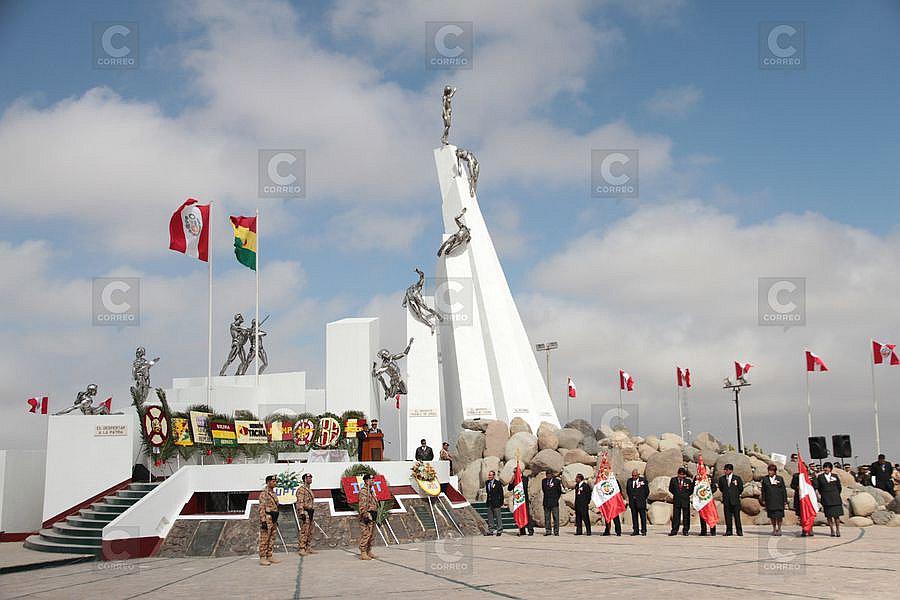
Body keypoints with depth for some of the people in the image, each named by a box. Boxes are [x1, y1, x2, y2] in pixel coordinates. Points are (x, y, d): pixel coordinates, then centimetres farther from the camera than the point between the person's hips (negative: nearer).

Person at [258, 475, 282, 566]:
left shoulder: (273, 493, 16)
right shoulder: (264, 493, -13)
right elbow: (262, 508, -18)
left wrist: (276, 520, 22)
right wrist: (263, 521, -23)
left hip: (273, 520, 9)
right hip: (266, 518, -9)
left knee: (271, 539, 10)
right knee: (264, 539, -7)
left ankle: (269, 557, 15)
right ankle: (262, 558, -5)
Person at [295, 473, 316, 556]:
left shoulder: (309, 489, 19)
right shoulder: (301, 489, -11)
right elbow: (300, 502, -19)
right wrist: (302, 513, -25)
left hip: (309, 512, 10)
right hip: (304, 512, -10)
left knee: (310, 532, 12)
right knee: (303, 531, -11)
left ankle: (308, 548, 17)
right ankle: (301, 549, -11)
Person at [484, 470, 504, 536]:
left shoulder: (498, 483, -8)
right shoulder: (487, 483, 9)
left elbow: (501, 494, -6)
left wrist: (501, 503, -8)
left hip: (496, 503, -6)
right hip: (489, 503, 6)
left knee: (497, 517, 1)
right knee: (490, 517, 9)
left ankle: (499, 530, 9)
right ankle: (491, 530, 15)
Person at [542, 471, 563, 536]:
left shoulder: (557, 481, -1)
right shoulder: (544, 481, 9)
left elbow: (560, 491, 6)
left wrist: (556, 498, 6)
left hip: (554, 503, -3)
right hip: (546, 502, 3)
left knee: (556, 517, -2)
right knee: (547, 517, 4)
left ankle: (556, 531, 1)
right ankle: (548, 530, 10)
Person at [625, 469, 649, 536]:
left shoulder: (643, 480, 1)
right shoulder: (629, 481, 11)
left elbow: (647, 491, 5)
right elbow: (627, 490, 21)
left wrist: (643, 499, 5)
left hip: (641, 502, -3)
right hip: (632, 502, 3)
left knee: (643, 516, -3)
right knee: (634, 516, 4)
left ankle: (643, 530, 0)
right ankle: (635, 530, 8)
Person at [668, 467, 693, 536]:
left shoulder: (688, 481, 5)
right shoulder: (673, 480, 7)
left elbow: (691, 491, 7)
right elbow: (670, 489, 11)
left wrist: (686, 495, -3)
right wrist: (676, 494, 4)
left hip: (685, 500, 0)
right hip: (676, 500, 0)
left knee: (686, 516, 2)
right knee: (676, 515, 0)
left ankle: (685, 531, 8)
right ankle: (674, 530, 4)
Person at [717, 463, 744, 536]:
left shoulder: (737, 478, 3)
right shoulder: (722, 479, 10)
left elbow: (741, 489, 7)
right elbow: (721, 488, 14)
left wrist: (736, 494, 7)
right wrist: (725, 494, 6)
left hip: (735, 500, -2)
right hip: (726, 501, 2)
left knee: (737, 516, -2)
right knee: (727, 516, 2)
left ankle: (739, 531, 3)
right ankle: (729, 531, 8)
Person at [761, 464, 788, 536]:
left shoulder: (780, 478, 2)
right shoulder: (765, 479, 6)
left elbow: (784, 490, 3)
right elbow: (763, 490, 9)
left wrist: (785, 500, -1)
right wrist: (763, 500, 4)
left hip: (778, 500, -2)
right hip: (770, 501, 2)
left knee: (779, 515, -4)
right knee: (772, 516, 7)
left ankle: (779, 529, 11)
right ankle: (774, 529, 20)